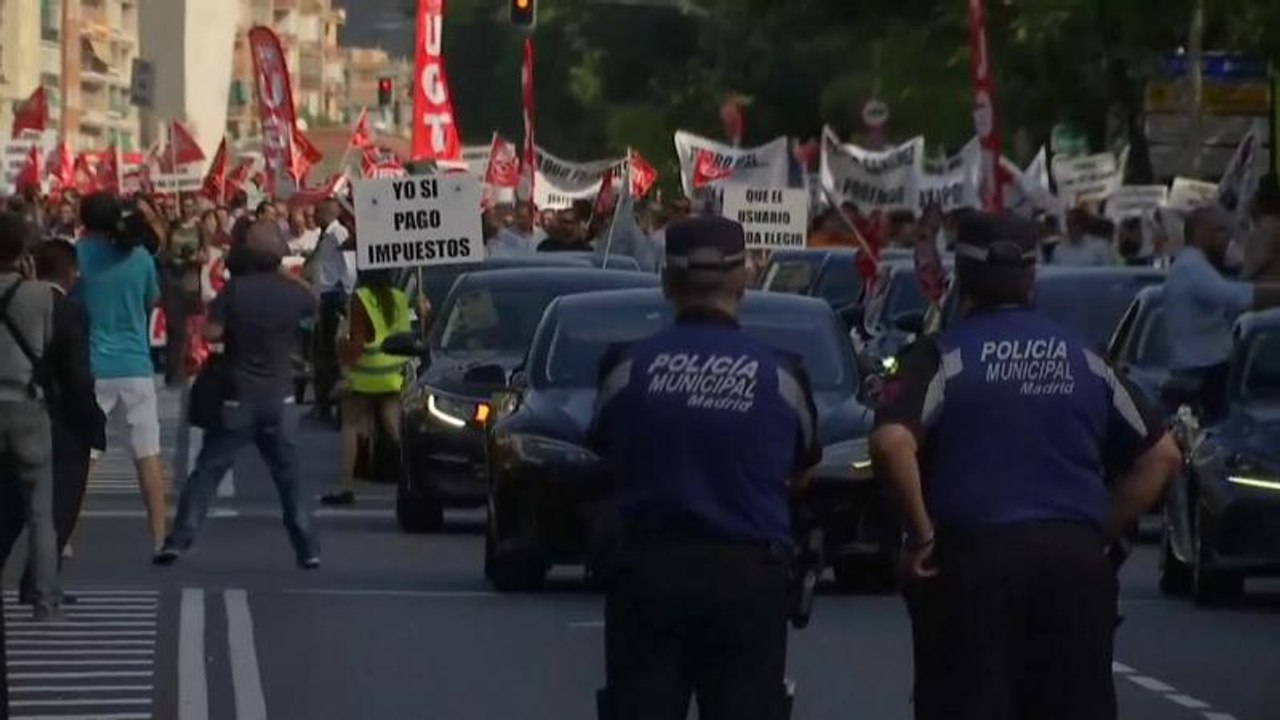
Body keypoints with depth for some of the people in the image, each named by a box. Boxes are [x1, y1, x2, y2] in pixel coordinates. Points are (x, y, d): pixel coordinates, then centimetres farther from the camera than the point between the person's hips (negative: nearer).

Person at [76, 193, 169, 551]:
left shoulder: (78, 254, -6)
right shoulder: (139, 256, 0)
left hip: (92, 368, -1)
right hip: (136, 366, 1)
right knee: (148, 454, 5)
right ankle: (159, 536, 6)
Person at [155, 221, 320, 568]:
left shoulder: (235, 289, -12)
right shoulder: (292, 291, -3)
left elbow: (211, 333, -12)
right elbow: (313, 302, 20)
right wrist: (289, 275, 29)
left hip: (239, 399, -2)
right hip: (279, 398, 2)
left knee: (207, 471, 2)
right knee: (288, 476, 11)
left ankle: (178, 541, -5)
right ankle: (307, 549, 8)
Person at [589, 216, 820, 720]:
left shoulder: (627, 367, -4)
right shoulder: (779, 374, -4)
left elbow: (606, 455, 9)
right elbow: (801, 464, 10)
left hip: (649, 570, 0)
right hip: (747, 578, 0)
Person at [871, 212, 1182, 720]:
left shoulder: (943, 357, -4)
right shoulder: (1084, 359, 11)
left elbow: (891, 443, -21)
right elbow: (1161, 454, 14)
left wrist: (920, 532, -11)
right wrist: (1102, 531, 13)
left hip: (972, 561, -4)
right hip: (1075, 560, 4)